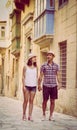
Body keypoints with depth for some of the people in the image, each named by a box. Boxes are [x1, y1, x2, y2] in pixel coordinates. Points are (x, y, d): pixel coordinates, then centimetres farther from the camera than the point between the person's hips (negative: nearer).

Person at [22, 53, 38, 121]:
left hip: (33, 86, 2)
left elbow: (36, 77, 12)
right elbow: (23, 77, 0)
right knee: (26, 100, 1)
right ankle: (24, 114, 13)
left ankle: (30, 116, 5)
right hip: (27, 85, -2)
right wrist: (23, 86, -7)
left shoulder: (36, 68, 9)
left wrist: (37, 85, 7)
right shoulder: (26, 67, 1)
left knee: (31, 101, 2)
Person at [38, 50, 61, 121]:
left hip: (54, 86, 1)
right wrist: (39, 85, -3)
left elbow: (58, 76, 2)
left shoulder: (56, 65, 5)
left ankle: (51, 116, 13)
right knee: (45, 101, 3)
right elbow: (40, 76, 2)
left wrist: (59, 84, -10)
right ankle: (44, 115, 19)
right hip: (46, 86, -1)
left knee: (52, 101, 4)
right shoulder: (43, 65, 1)